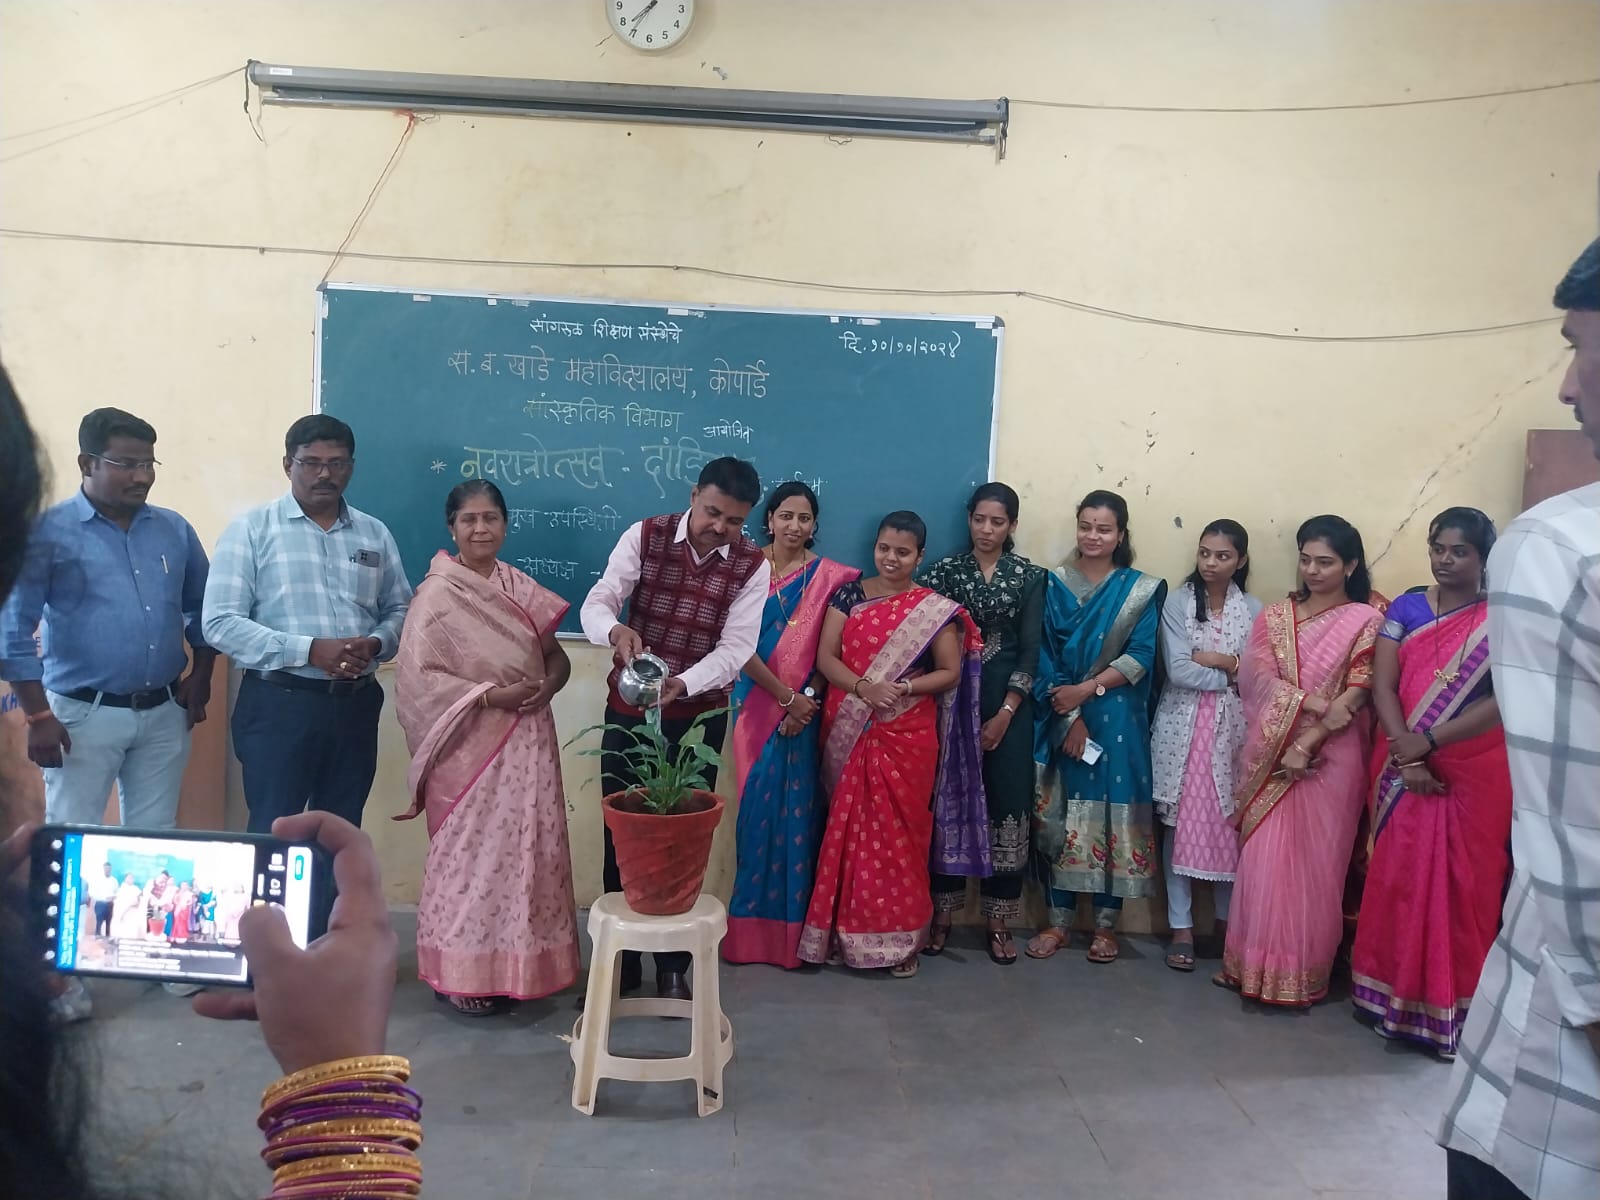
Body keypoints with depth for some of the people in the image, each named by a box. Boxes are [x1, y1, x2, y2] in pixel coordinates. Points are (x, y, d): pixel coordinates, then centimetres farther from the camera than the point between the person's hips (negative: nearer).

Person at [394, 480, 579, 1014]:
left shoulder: (519, 587, 9)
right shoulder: (437, 594, -9)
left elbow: (556, 657, 13)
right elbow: (418, 677, -15)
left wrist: (548, 684, -10)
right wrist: (490, 695, -20)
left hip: (527, 744, 6)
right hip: (470, 747, -6)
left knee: (526, 851, 10)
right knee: (471, 854, 2)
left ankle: (515, 965, 24)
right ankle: (465, 973, 16)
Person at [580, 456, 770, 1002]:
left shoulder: (753, 566, -9)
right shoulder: (644, 536, -9)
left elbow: (736, 647, -14)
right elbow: (596, 604, -14)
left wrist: (680, 684, -31)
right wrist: (615, 630, -39)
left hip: (700, 715, 0)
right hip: (628, 708, 0)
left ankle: (673, 966, 22)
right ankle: (619, 960, 22)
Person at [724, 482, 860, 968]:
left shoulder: (830, 577, 2)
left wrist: (808, 700, -13)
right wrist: (786, 696, -12)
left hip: (806, 709, 0)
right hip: (757, 706, 0)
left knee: (798, 810, 2)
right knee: (758, 808, 3)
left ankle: (792, 929, 11)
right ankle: (752, 928, 13)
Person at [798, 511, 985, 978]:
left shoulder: (936, 609, 0)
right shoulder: (849, 594, 5)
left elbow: (951, 673, -2)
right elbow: (825, 655, -1)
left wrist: (902, 689, -17)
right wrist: (863, 687, -18)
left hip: (906, 736, -2)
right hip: (849, 733, 2)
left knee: (898, 832, 1)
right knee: (847, 830, 5)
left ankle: (899, 937, 13)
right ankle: (846, 931, 16)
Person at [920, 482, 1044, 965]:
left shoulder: (1030, 576, 5)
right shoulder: (945, 570, 5)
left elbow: (1030, 651, 0)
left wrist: (1005, 714, -7)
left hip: (1008, 704, 0)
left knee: (1007, 803, 0)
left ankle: (999, 923, 10)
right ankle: (940, 915, 12)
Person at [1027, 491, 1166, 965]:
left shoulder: (1141, 590, 3)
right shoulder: (1055, 584, 5)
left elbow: (1140, 657, -6)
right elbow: (1045, 656, -1)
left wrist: (1085, 690, -15)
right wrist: (1068, 716, -11)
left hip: (1117, 720, -1)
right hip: (1061, 718, 1)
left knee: (1111, 814, 2)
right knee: (1061, 816, 3)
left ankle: (1106, 923, 13)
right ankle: (1059, 920, 13)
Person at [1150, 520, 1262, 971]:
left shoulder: (1254, 610, 5)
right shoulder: (1178, 602, -1)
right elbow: (1177, 671, -11)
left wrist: (1222, 661, -12)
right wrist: (1234, 676, -7)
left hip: (1231, 729, 1)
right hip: (1183, 727, -1)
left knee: (1229, 825, 4)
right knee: (1180, 825, 1)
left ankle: (1226, 920, 21)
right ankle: (1181, 926, 10)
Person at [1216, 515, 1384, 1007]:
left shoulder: (1365, 621, 0)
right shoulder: (1273, 615, 9)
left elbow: (1356, 696, -7)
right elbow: (1257, 678, -3)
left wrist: (1307, 743, -16)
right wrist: (1314, 704, -18)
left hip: (1329, 760, -3)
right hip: (1270, 756, 3)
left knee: (1316, 865, 1)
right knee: (1262, 860, 3)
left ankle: (1304, 975, 10)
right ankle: (1253, 965, 14)